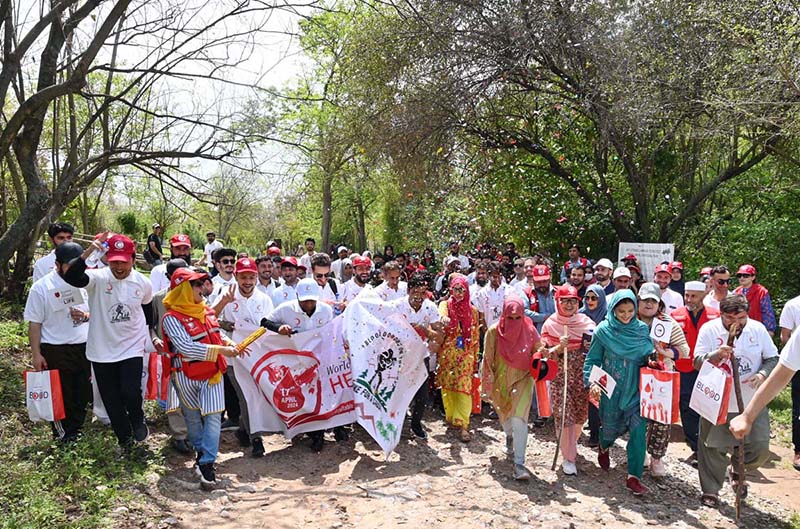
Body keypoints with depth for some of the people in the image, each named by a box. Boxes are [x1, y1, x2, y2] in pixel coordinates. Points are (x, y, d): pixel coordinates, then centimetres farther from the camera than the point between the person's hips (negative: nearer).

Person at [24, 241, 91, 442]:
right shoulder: (41, 287, -8)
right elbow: (34, 323, -6)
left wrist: (86, 315, -10)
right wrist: (36, 354, -8)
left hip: (85, 347, 4)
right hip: (56, 351, -3)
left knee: (84, 393, 12)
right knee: (61, 396, 8)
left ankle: (77, 430, 30)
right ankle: (63, 435, 26)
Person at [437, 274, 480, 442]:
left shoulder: (472, 310, 9)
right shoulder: (446, 304, 2)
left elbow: (475, 336, 12)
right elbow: (442, 313, -23)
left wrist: (475, 358, 9)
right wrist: (444, 319, -47)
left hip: (465, 355, 1)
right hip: (447, 354, 0)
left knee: (464, 388, -8)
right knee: (447, 386, 5)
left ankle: (462, 424, -7)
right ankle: (451, 417, 23)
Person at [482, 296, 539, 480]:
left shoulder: (529, 330, -13)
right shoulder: (494, 331, -15)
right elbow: (488, 359, -7)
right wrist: (488, 385, -3)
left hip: (522, 379, -2)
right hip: (501, 380, 2)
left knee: (519, 419, -16)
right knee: (504, 415, 24)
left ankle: (519, 463, -9)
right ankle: (509, 437, 57)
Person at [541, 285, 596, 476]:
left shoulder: (586, 322, 1)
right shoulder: (550, 324, -3)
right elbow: (545, 353, -2)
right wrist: (559, 347, -21)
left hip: (582, 375, 2)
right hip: (560, 376, -2)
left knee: (581, 413, 10)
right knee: (564, 415, -5)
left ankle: (571, 441, 41)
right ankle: (568, 457, 9)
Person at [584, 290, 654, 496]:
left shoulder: (642, 330, -1)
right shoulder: (603, 330, -7)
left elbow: (649, 356, 9)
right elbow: (592, 359, -3)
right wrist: (592, 382, -16)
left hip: (636, 390, 1)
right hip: (611, 390, -1)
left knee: (638, 430, -7)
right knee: (612, 427, 14)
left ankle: (633, 476, 7)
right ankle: (603, 448, 50)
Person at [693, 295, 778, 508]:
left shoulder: (758, 329, -1)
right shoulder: (709, 330, -9)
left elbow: (773, 359, 7)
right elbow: (697, 363, -11)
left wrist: (763, 374, -13)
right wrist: (716, 355, -31)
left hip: (752, 403, 2)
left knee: (760, 449, 2)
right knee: (713, 449, 5)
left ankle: (738, 470, 34)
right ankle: (710, 491, 24)